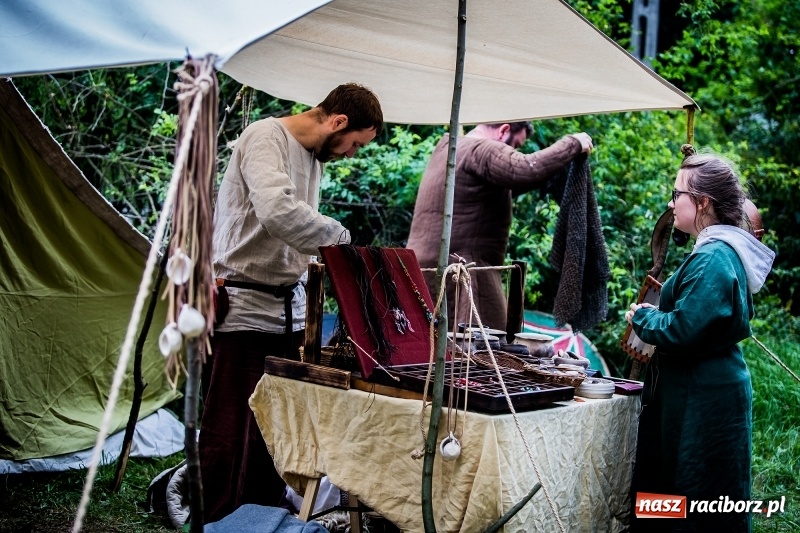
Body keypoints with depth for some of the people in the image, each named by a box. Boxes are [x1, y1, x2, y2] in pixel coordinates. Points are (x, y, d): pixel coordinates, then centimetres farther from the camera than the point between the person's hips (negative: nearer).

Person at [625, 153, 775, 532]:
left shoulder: (712, 259, -21)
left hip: (703, 399, -10)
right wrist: (657, 313, 7)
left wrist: (642, 317, -8)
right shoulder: (721, 250, 10)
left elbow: (681, 332, -25)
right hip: (706, 390, 10)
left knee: (697, 501, 2)